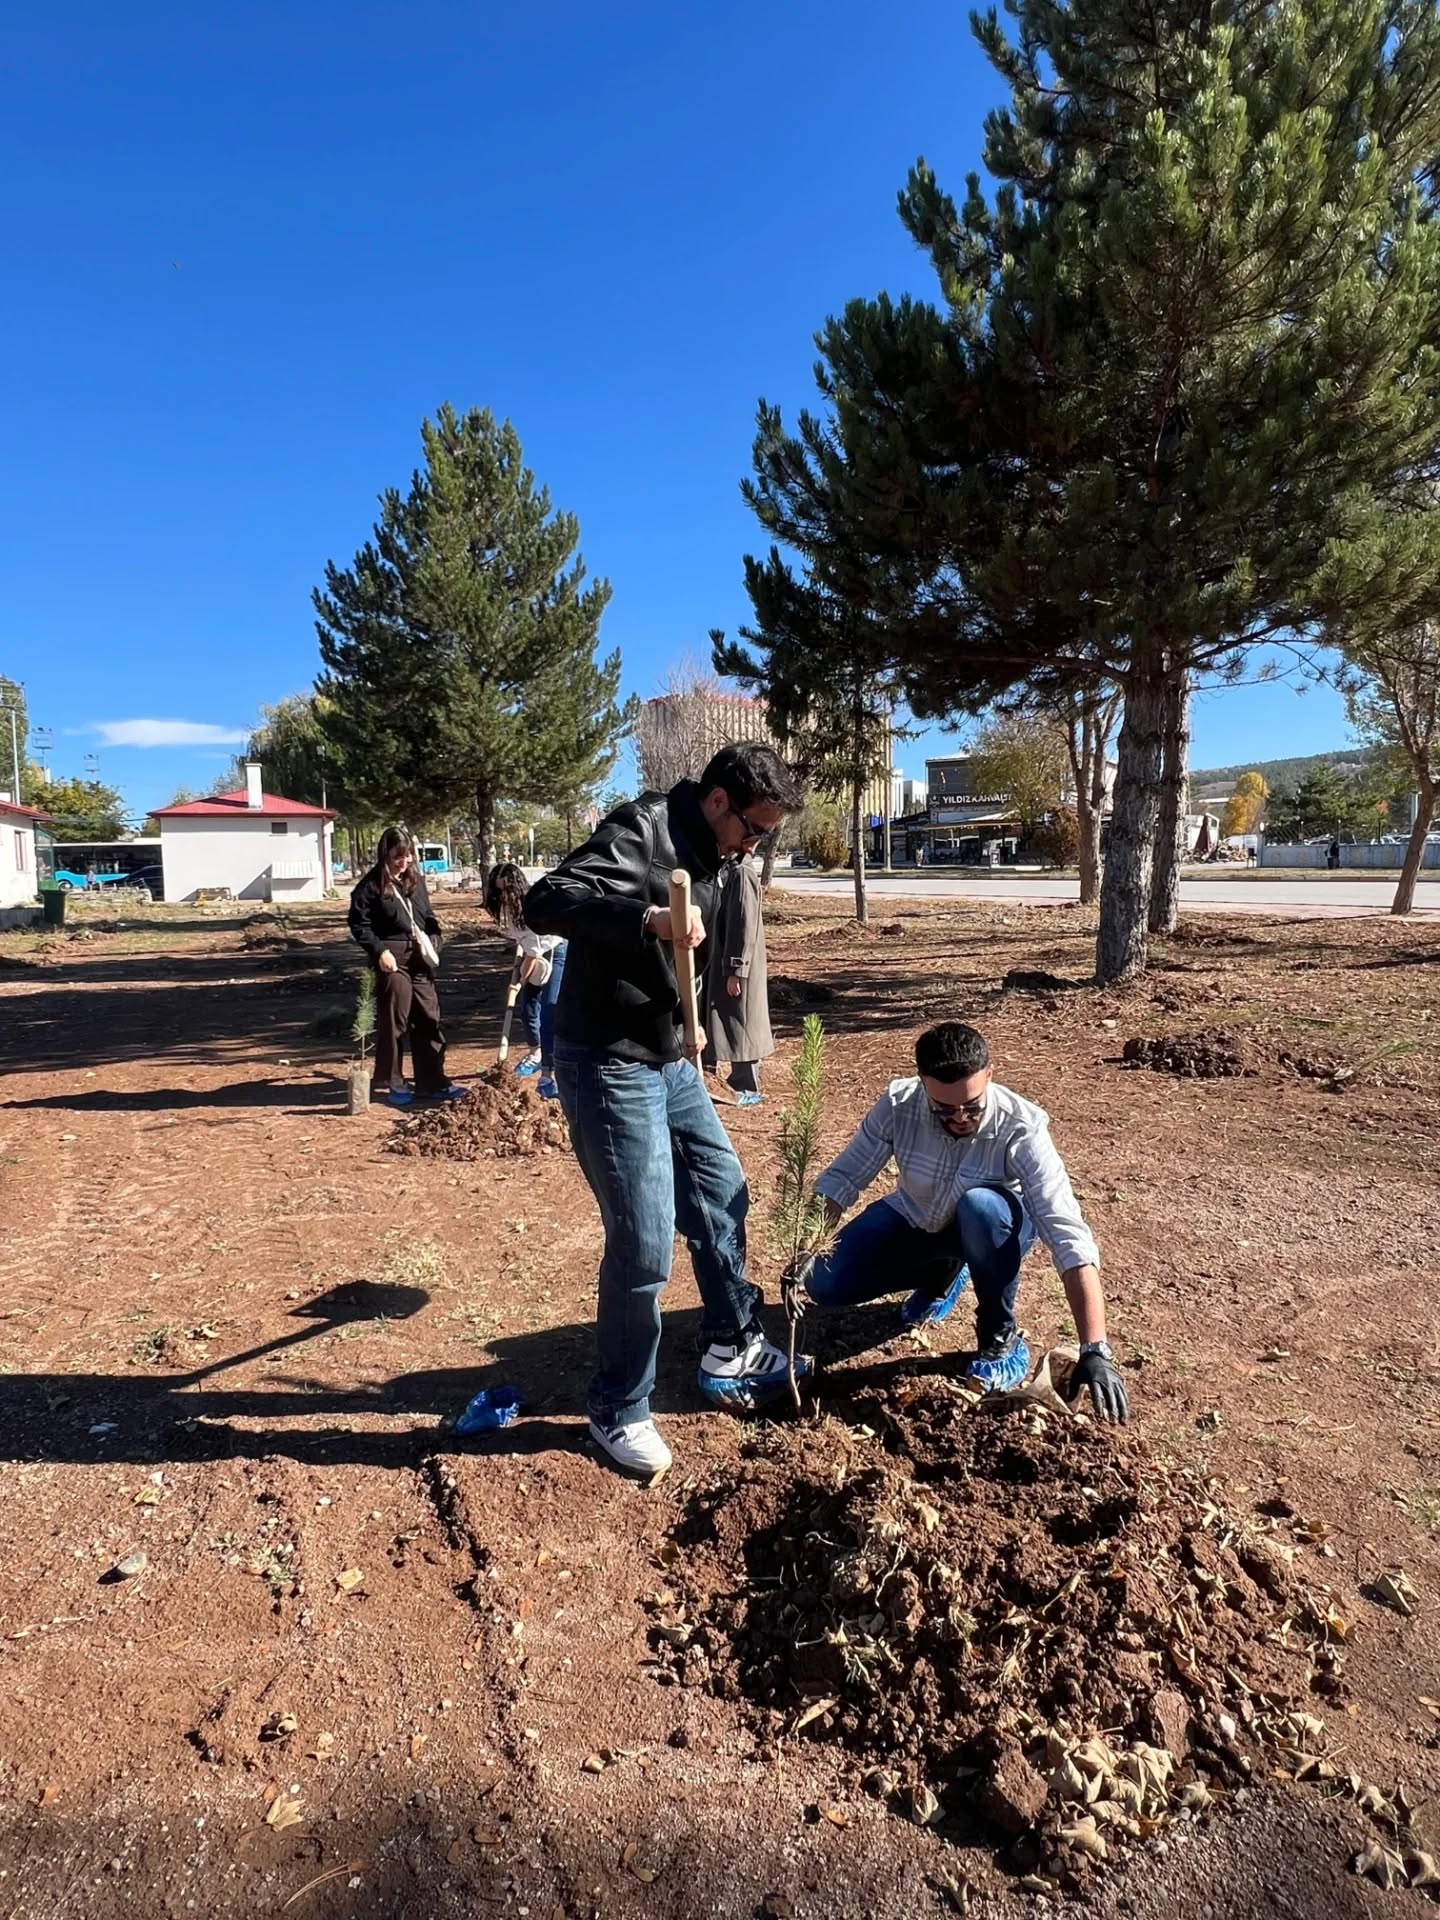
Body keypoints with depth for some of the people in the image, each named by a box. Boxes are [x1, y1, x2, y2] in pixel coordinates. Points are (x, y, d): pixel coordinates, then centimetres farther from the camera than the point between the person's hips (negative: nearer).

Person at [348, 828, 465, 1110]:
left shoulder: (416, 879, 12)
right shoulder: (371, 885, -6)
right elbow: (359, 923, -8)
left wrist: (434, 939, 4)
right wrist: (379, 951, -16)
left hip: (419, 957, 6)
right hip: (392, 958, -6)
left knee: (428, 1020, 8)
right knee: (393, 1022, 0)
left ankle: (432, 1083, 15)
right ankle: (393, 1084, 13)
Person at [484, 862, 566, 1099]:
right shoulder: (506, 905, -8)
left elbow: (535, 948, -26)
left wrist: (521, 980, -19)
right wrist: (518, 950, 0)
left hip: (554, 953, -7)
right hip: (533, 954, 7)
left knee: (550, 1011, -17)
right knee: (527, 1007, 11)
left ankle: (549, 1073, -17)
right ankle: (536, 1054, 38)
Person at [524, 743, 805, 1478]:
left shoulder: (701, 853, 11)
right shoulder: (639, 830, -17)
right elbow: (544, 902, -30)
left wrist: (686, 1031, 17)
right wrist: (647, 918, -41)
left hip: (667, 1061, 10)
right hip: (607, 1066, -10)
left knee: (722, 1197, 19)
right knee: (643, 1245, -5)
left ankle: (734, 1350, 40)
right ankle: (618, 1413, 16)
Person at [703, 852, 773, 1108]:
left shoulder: (742, 872, -17)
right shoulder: (726, 868, 9)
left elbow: (745, 925, -20)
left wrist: (736, 970, -20)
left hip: (735, 966, -9)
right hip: (719, 962, 9)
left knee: (740, 1024, 1)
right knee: (726, 1024, 15)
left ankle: (748, 1089, 11)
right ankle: (738, 1081, 27)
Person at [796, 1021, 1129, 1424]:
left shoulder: (1021, 1129, -34)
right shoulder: (898, 1104, -26)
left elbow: (1070, 1239, -39)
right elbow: (843, 1175, -16)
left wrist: (1095, 1350, -44)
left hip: (995, 1229, -3)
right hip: (914, 1221, 3)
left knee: (980, 1204, -39)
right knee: (825, 1284, -15)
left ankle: (1001, 1338, -14)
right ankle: (942, 1275, 14)